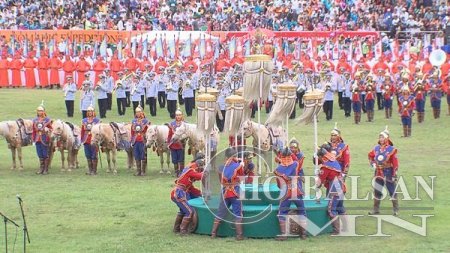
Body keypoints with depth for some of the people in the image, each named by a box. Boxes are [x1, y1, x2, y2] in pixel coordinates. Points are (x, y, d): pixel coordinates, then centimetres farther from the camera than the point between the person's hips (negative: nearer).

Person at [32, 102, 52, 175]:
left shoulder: (47, 120, -3)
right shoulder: (35, 120, 8)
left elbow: (51, 129, 2)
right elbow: (34, 130, 10)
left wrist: (47, 130, -20)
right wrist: (33, 139, 7)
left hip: (45, 140, -4)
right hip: (38, 140, 4)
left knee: (45, 155, 0)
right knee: (40, 155, 10)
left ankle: (46, 169, 7)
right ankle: (41, 168, 19)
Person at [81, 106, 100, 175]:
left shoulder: (97, 120, -2)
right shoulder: (84, 121, 10)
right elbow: (82, 130, 11)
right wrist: (82, 139, 6)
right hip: (86, 141, 4)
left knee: (94, 156, -1)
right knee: (88, 156, 8)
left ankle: (94, 170, 6)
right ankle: (90, 170, 16)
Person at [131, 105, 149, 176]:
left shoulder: (145, 121, -2)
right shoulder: (134, 121, 11)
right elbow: (132, 132, 13)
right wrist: (132, 141, 7)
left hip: (143, 141, -4)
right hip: (135, 141, 4)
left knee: (143, 157, -1)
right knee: (137, 157, 7)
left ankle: (143, 171, 5)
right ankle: (138, 171, 12)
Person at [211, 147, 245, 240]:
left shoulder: (221, 168, 4)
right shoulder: (238, 166, -8)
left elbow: (221, 181, 12)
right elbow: (242, 176, 8)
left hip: (224, 193, 4)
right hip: (235, 193, -3)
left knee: (220, 213, 12)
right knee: (238, 214, 2)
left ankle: (213, 233, 13)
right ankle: (239, 235, -1)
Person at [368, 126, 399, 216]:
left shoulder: (391, 149, -11)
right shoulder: (376, 148, 3)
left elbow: (395, 163, -12)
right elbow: (370, 156, 22)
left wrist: (394, 175, -14)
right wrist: (373, 164, 7)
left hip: (388, 173, -5)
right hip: (378, 174, 5)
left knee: (392, 192, 3)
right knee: (377, 191, 6)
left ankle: (396, 210, 12)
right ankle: (376, 209, 15)